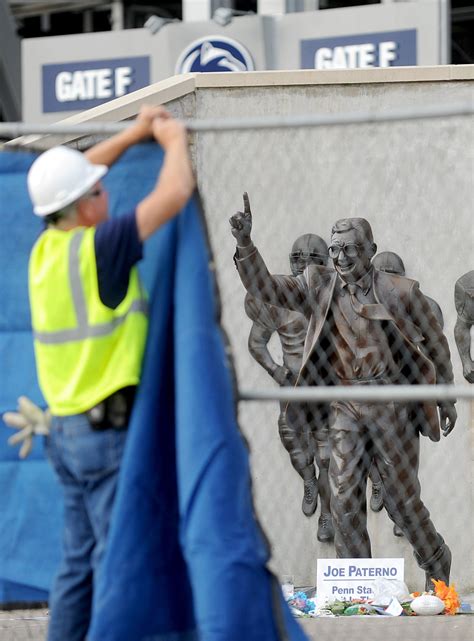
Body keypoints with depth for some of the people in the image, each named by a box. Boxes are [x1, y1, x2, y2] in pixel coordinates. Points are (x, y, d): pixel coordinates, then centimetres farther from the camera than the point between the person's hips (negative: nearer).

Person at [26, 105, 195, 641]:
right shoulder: (96, 248, -17)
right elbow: (173, 194, -17)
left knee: (79, 561, 12)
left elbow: (72, 178, 24)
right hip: (109, 430, -8)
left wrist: (135, 133, 24)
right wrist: (174, 140, 2)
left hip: (66, 429, 8)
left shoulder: (47, 248, 6)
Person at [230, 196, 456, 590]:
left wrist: (446, 399, 9)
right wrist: (245, 244, -17)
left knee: (402, 497, 4)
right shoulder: (320, 287, 4)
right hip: (344, 406, 3)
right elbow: (264, 287, -1)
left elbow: (436, 342, 6)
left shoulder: (400, 292, -5)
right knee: (345, 499, 0)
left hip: (392, 404, -3)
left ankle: (436, 562, 28)